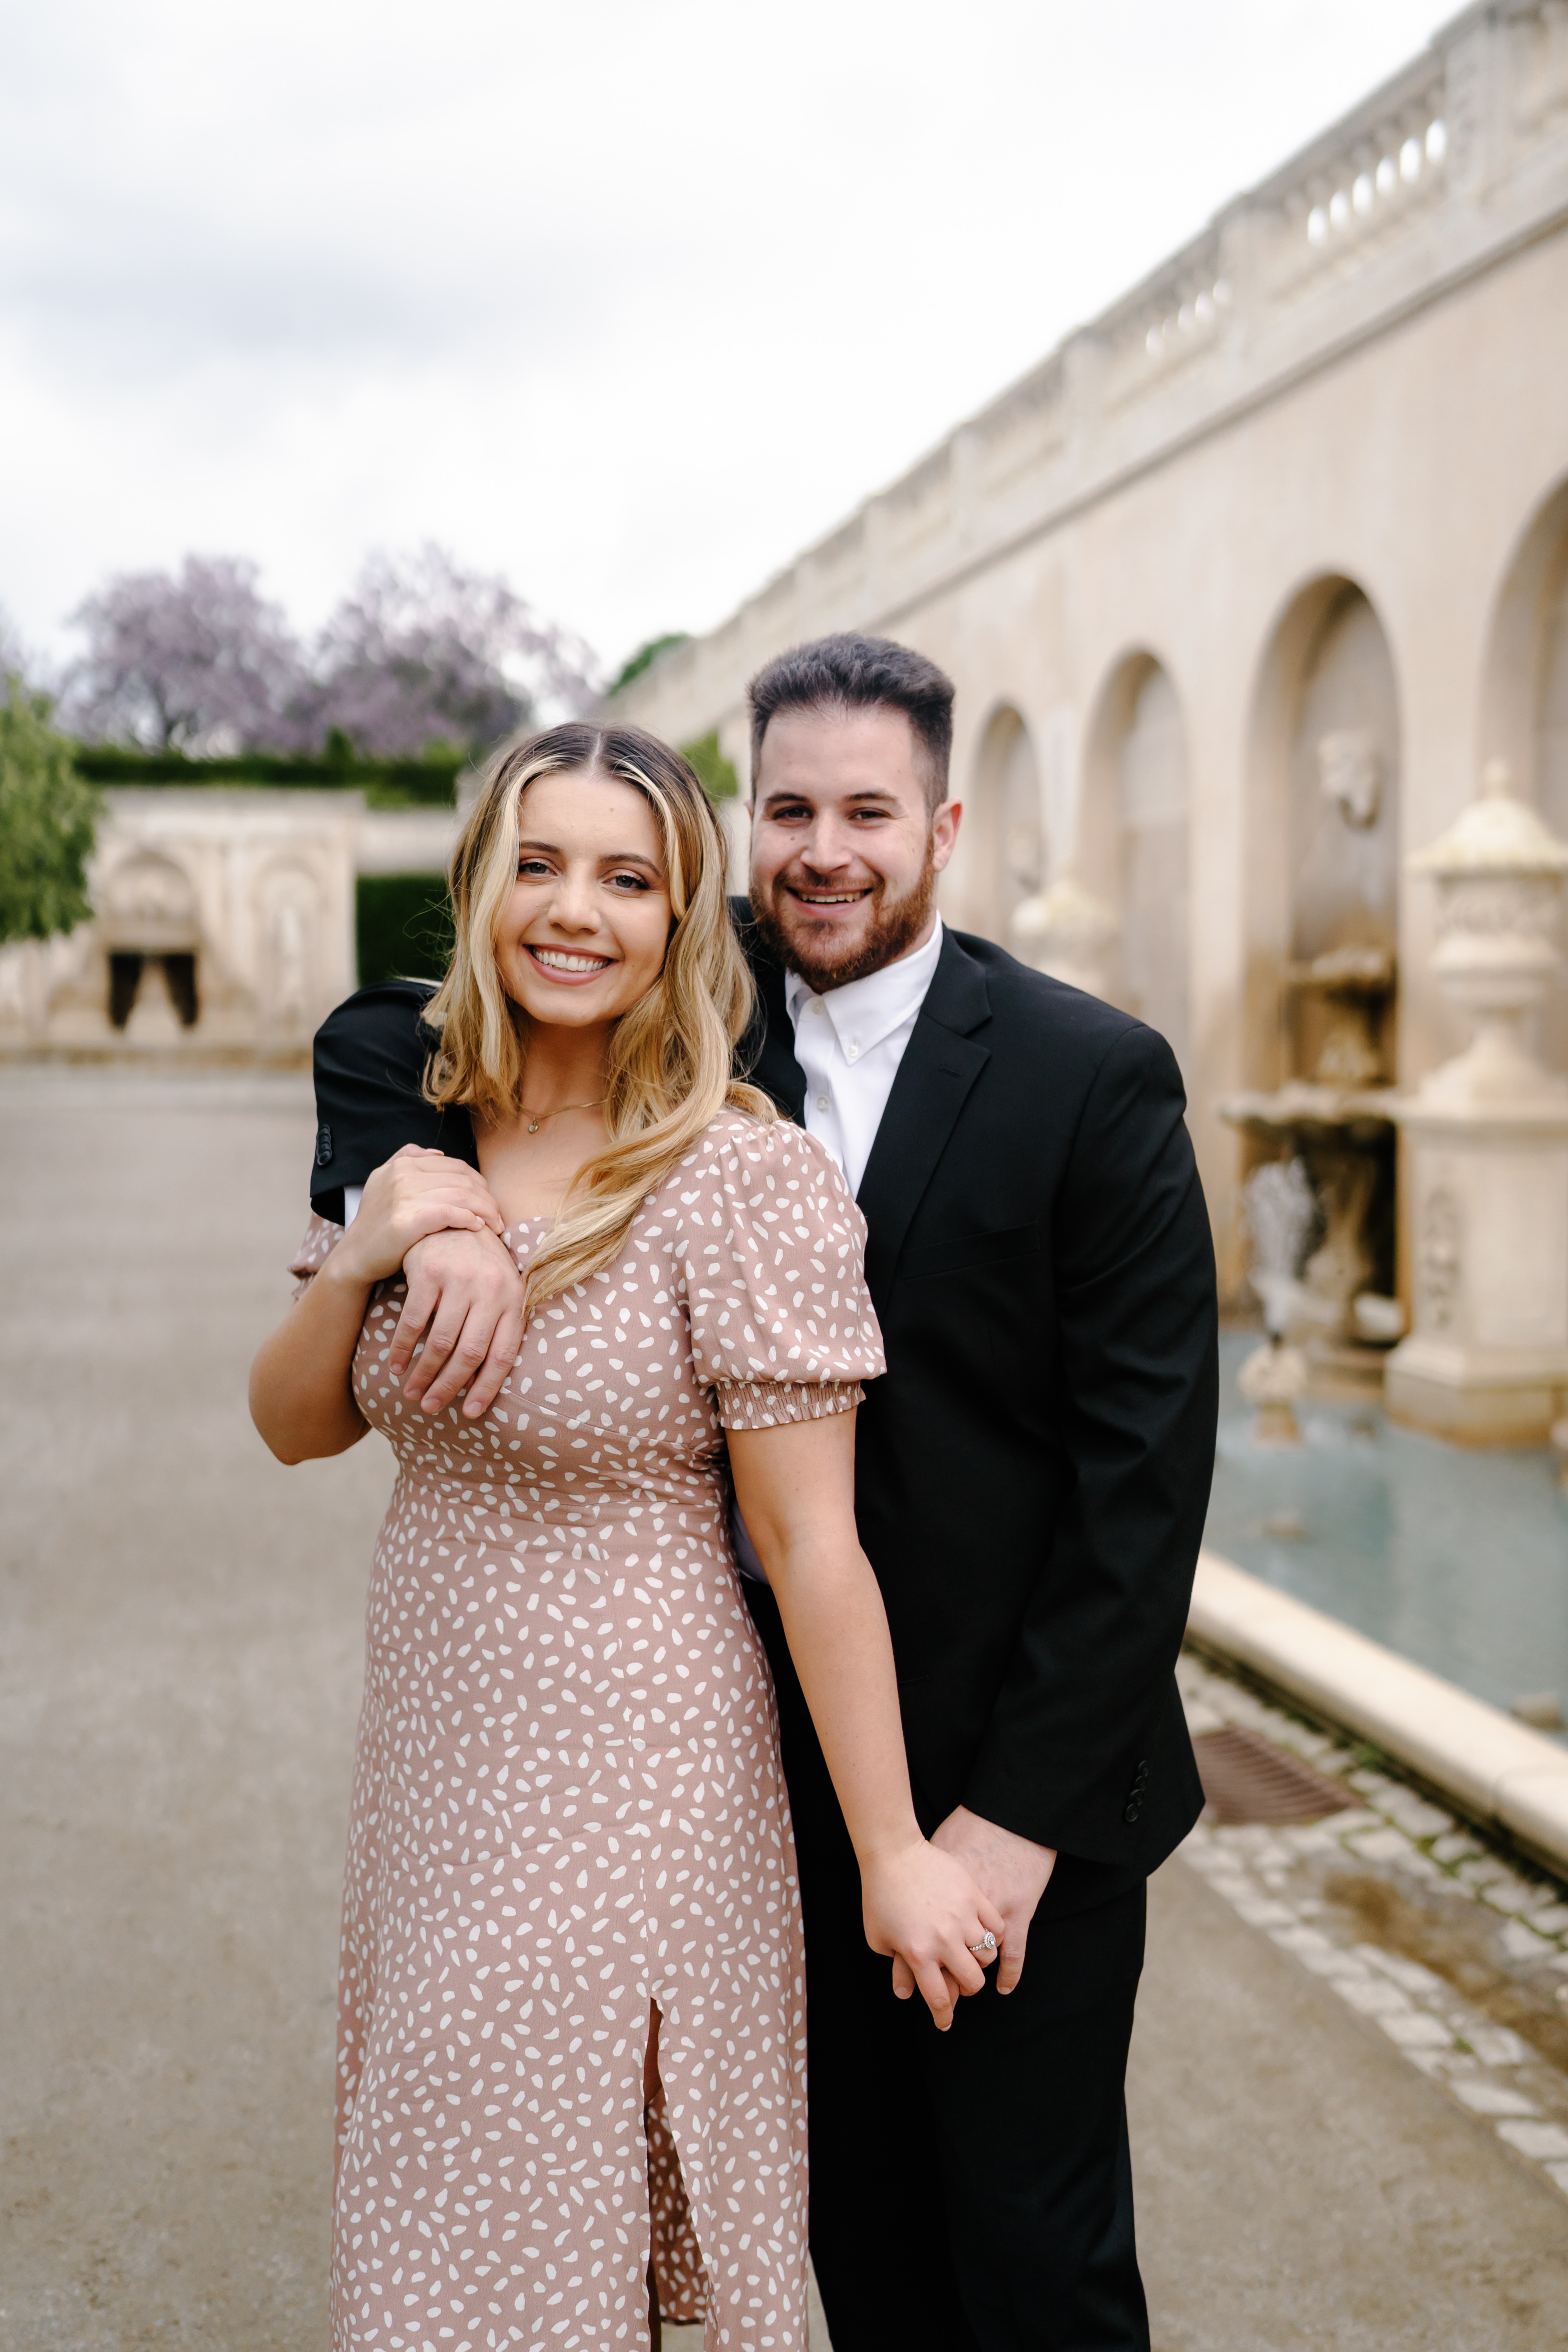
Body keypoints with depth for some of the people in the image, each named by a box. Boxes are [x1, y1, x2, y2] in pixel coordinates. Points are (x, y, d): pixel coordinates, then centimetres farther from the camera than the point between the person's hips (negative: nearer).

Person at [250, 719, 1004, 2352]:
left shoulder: (744, 1178, -17)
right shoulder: (415, 1138, 2)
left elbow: (811, 1545, -16)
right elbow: (296, 1429, 8)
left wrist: (892, 1851, -12)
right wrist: (355, 1259, -11)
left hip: (630, 1770, -6)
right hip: (431, 1749, 6)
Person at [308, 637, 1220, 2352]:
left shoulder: (1094, 1077, -11)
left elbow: (1147, 1470, -13)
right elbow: (383, 1050, 2)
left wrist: (1024, 1806, -16)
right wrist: (437, 1213, -20)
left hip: (1016, 1782, -3)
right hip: (788, 1761, 3)